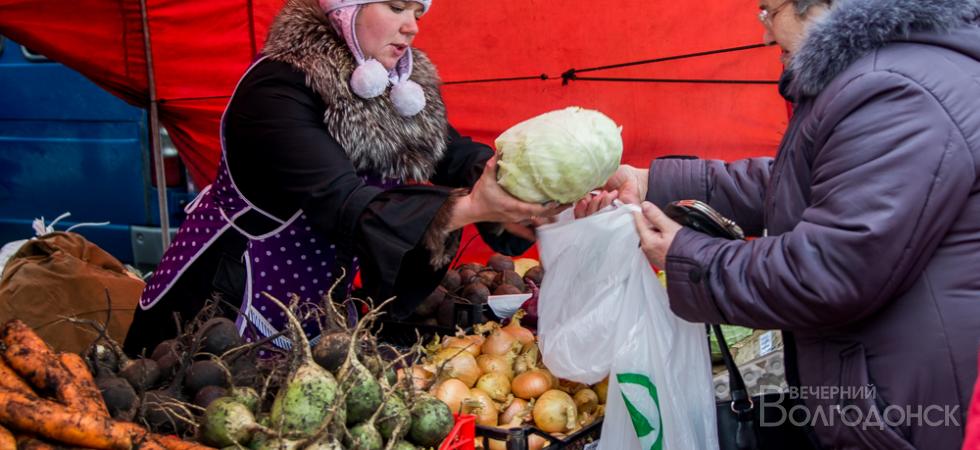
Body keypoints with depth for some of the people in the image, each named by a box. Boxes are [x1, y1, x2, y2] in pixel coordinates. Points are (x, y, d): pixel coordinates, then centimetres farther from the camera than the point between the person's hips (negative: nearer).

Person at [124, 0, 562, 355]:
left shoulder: (399, 86, -1)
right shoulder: (279, 88, -25)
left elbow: (455, 155, -11)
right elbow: (342, 204, -35)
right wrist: (469, 208, -45)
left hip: (318, 303, 7)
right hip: (228, 302, -7)